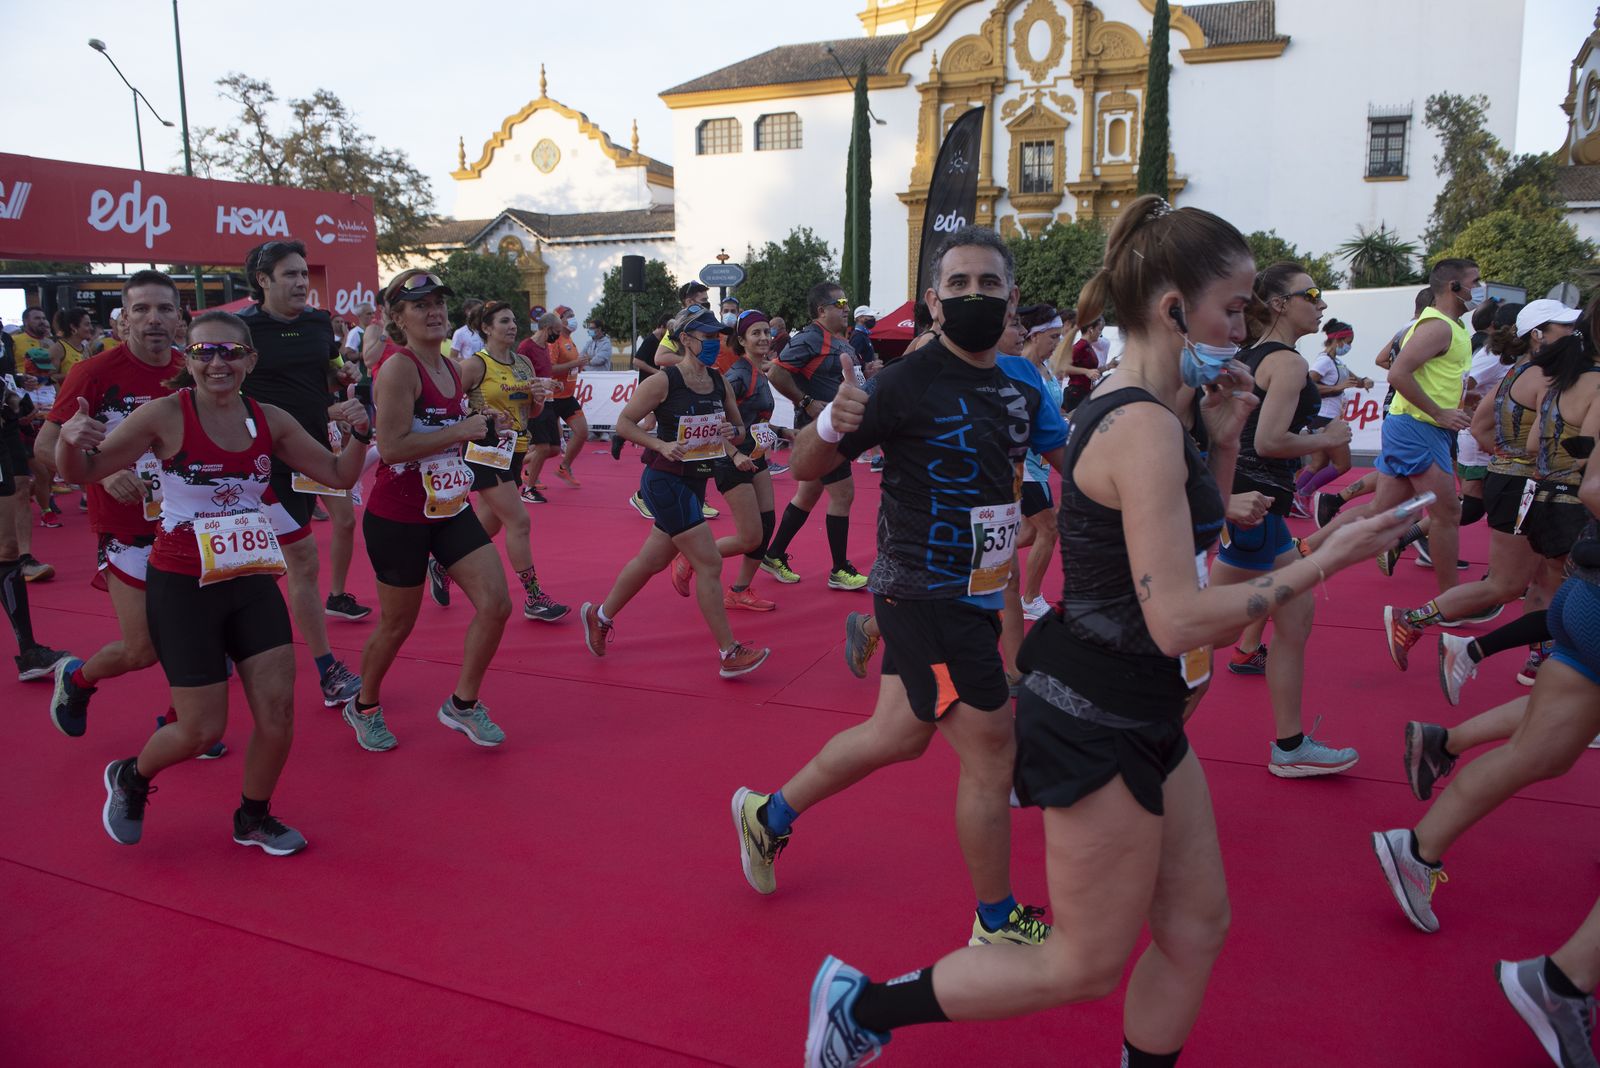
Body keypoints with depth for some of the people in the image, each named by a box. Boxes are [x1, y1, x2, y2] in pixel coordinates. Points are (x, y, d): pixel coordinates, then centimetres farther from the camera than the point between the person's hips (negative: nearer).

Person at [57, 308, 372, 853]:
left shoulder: (270, 420, -1)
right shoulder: (166, 415, -13)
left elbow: (339, 475, 7)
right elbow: (84, 473, -8)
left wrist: (358, 434, -12)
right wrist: (70, 441, -31)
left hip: (252, 583, 4)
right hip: (183, 587, -4)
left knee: (278, 710, 2)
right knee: (202, 730, 1)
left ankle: (254, 818, 27)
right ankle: (130, 778, 35)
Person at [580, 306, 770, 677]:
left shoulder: (720, 383, 5)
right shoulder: (663, 382, -14)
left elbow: (739, 427, 13)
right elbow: (624, 422, -11)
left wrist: (732, 431, -10)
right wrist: (662, 445, -24)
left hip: (694, 484, 8)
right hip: (666, 482, -8)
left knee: (652, 560, 20)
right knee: (710, 564, -9)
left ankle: (600, 615, 41)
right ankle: (729, 654, 0)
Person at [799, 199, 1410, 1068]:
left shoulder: (1122, 411, 8)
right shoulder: (1144, 425, -22)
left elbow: (1185, 538, 20)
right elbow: (1178, 618, -27)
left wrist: (1222, 442, 6)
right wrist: (1324, 562, -19)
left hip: (1139, 716, 10)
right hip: (1097, 723, -10)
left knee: (1196, 929, 18)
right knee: (1087, 967, 7)